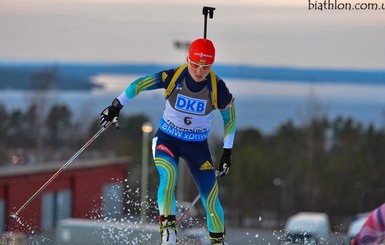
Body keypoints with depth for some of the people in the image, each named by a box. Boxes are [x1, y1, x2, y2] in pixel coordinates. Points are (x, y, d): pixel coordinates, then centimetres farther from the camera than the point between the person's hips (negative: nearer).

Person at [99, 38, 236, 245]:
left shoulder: (217, 88, -17)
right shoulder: (172, 77, -20)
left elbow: (229, 118, -1)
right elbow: (138, 85, -5)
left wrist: (227, 152, 1)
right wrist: (116, 106, -2)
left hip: (197, 145, 1)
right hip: (166, 139, -1)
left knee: (211, 196, -4)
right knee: (168, 174, -31)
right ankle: (167, 226, -25)